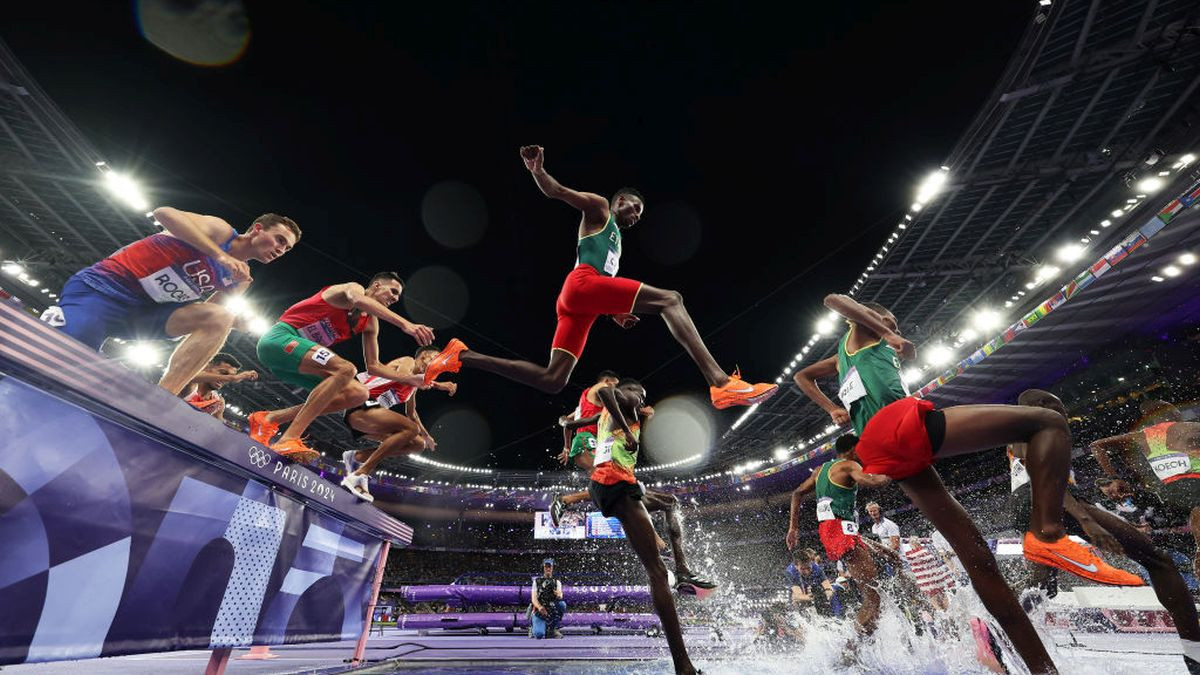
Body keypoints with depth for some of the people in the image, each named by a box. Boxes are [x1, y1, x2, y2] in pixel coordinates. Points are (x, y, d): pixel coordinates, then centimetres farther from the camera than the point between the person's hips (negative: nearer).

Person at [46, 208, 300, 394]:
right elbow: (164, 213, -26)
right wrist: (220, 255, -32)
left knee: (220, 318, -22)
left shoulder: (241, 279, 11)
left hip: (145, 312, 6)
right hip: (104, 286, -6)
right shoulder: (221, 231, -9)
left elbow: (206, 315, 15)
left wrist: (235, 321, -7)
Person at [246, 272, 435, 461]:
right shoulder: (354, 288, -7)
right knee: (346, 369, -30)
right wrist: (405, 324, -48)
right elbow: (359, 300, -34)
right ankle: (288, 439, -33)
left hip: (298, 360, 8)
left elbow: (373, 366, 14)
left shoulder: (370, 324, 15)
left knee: (358, 394, -6)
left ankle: (270, 418, -4)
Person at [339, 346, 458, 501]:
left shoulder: (415, 384, 25)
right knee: (411, 428, -29)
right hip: (360, 406, -9)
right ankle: (357, 475, -29)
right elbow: (402, 377, -25)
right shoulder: (408, 360, 0)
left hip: (369, 415, 9)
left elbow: (411, 413, 36)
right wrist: (437, 384, -25)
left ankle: (358, 457, 0)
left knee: (418, 444, 4)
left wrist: (427, 437, 40)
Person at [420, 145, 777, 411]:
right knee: (670, 298, -17)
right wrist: (537, 170, -20)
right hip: (582, 283, -9)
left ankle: (462, 355, 4)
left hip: (579, 303, 9)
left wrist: (615, 313, 27)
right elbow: (556, 191, 0)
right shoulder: (598, 207, 16)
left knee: (552, 380, -2)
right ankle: (721, 381, -33)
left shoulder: (615, 239, 38)